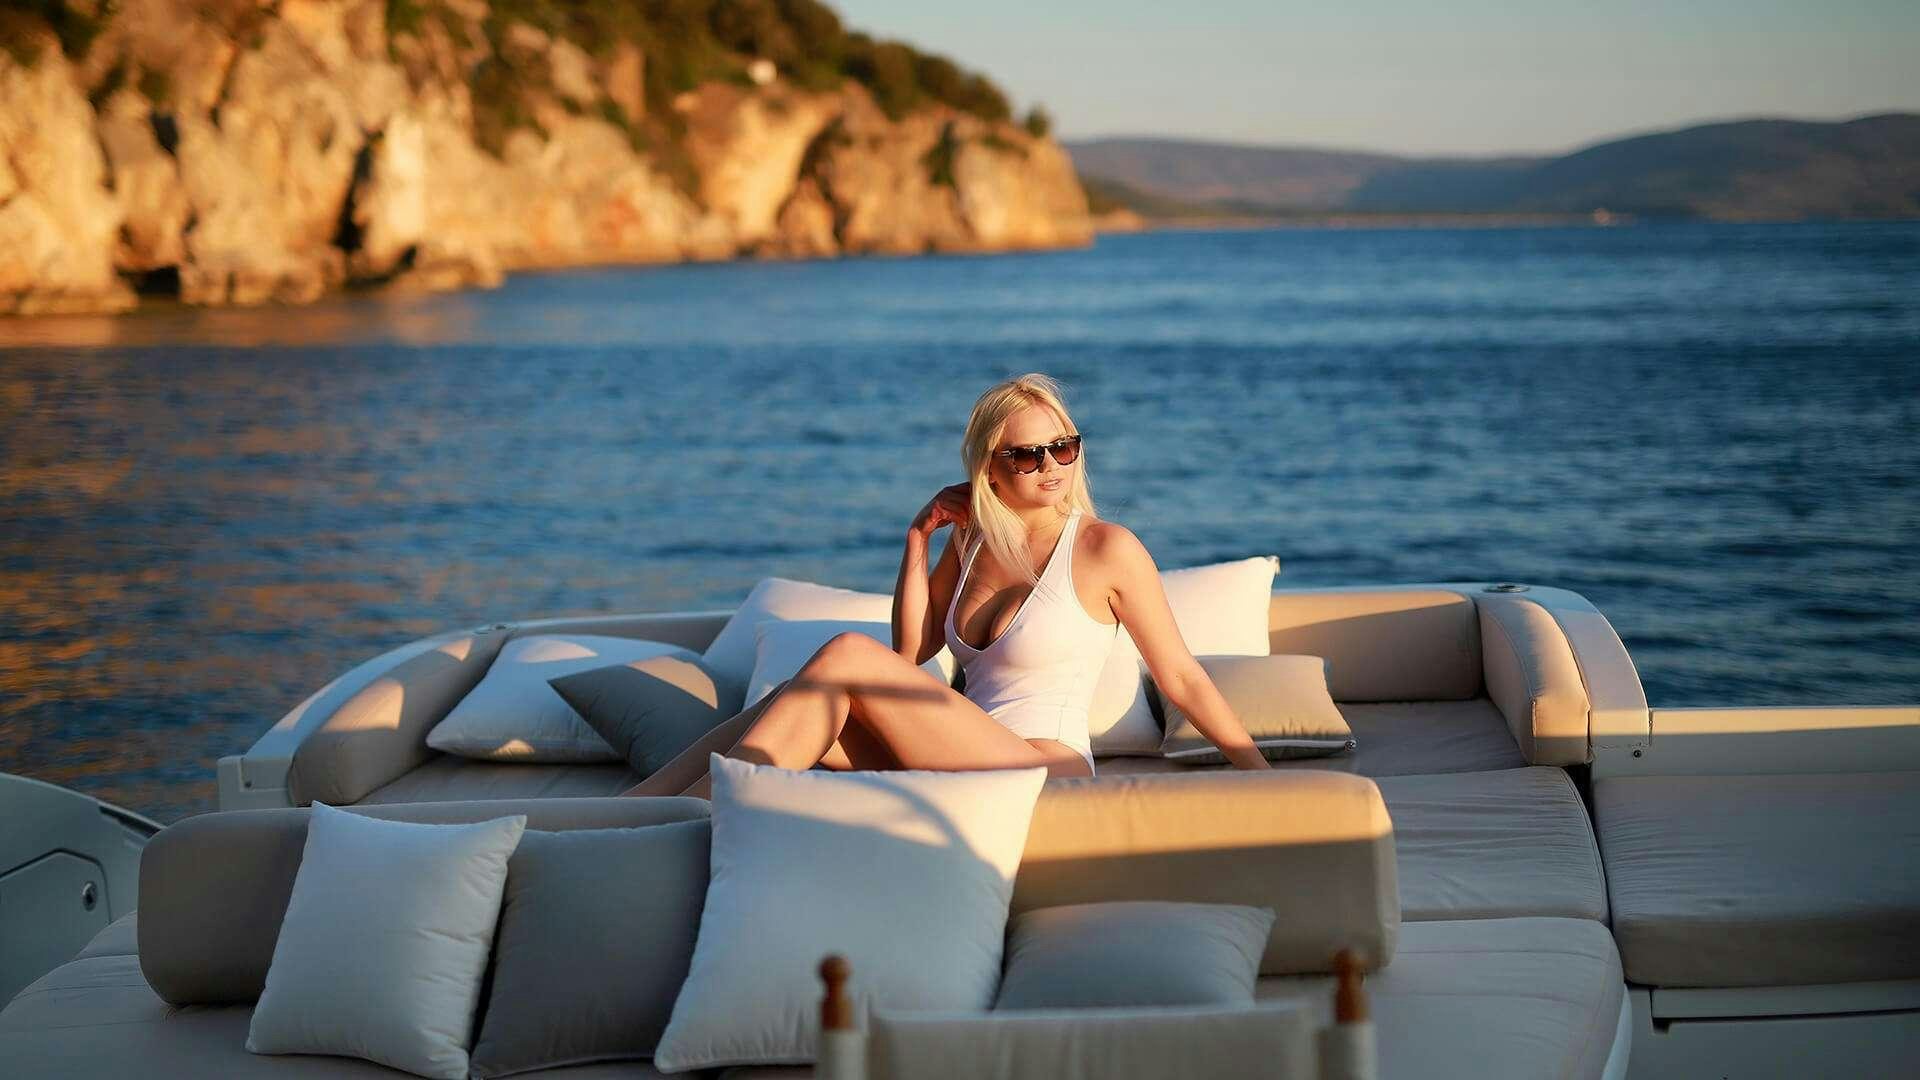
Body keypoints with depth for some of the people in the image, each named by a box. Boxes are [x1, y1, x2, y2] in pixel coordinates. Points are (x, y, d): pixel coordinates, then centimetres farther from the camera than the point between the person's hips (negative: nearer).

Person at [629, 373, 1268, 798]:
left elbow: (1181, 678, 0)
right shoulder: (972, 541, 14)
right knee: (801, 703, -15)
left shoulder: (1106, 550, -4)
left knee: (845, 658, -21)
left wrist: (1262, 776, -1)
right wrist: (918, 539, 7)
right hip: (967, 767, 7)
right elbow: (911, 652, 17)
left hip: (1044, 770, -6)